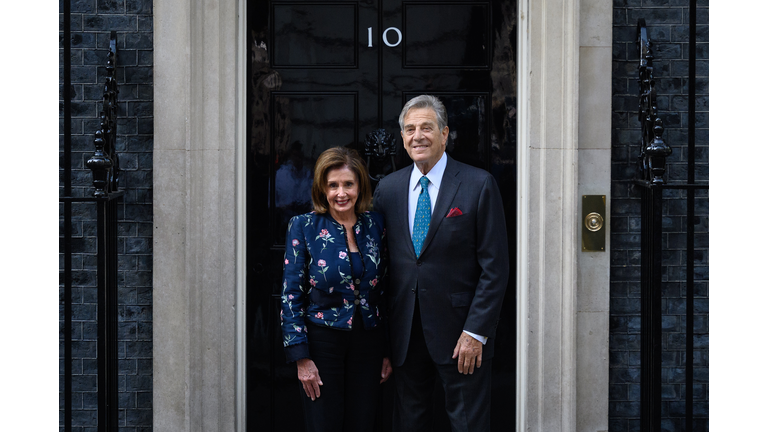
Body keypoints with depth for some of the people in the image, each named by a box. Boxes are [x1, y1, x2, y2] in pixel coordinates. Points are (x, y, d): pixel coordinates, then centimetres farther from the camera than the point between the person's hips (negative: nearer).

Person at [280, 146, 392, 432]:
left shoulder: (375, 225, 4)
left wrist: (388, 352, 8)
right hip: (322, 341, -3)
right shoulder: (303, 227, -5)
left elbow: (385, 291, 10)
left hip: (368, 341, 3)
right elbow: (291, 295, -6)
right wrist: (301, 358, -11)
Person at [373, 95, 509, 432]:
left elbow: (495, 267, -8)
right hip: (406, 334, 4)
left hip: (460, 332, -4)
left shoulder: (478, 185, -5)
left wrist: (475, 332, -13)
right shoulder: (388, 188, 8)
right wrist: (381, 327, 6)